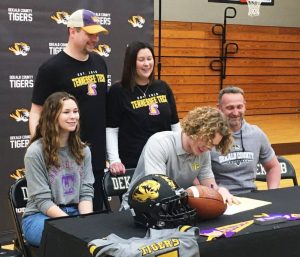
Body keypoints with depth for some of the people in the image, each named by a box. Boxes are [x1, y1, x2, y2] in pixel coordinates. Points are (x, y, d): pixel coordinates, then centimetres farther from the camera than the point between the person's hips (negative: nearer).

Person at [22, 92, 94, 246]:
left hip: (75, 213, 5)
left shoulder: (83, 150, 8)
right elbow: (42, 200, -13)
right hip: (40, 216, -5)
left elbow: (86, 192, 4)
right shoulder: (35, 152, -8)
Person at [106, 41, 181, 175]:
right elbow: (111, 129, -7)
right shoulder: (118, 91, -5)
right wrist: (114, 160, -15)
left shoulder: (163, 87, 8)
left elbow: (175, 124, 12)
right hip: (133, 163, -4)